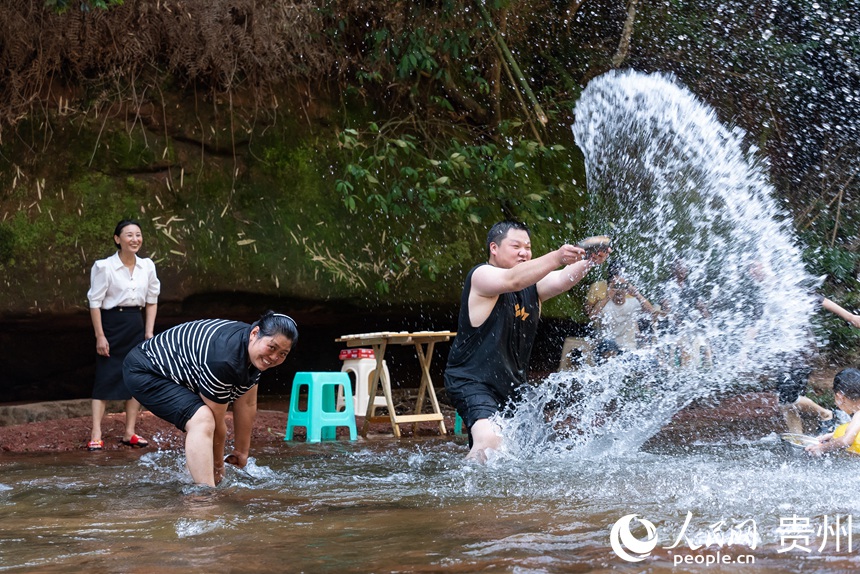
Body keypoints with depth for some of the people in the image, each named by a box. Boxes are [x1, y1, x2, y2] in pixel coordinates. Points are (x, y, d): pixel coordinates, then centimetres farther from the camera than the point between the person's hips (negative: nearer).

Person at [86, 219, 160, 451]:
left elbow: (151, 301, 11)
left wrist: (149, 332, 4)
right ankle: (95, 436, -7)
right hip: (111, 324, -5)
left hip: (136, 325, 5)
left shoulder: (147, 267, 3)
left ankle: (129, 433, 13)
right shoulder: (104, 267, -10)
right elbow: (95, 302, -8)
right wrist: (100, 336, -11)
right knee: (105, 379, -6)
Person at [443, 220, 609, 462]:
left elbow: (563, 280, -12)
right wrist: (557, 257, -47)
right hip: (472, 381, -8)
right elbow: (513, 279, -34)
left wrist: (588, 262, -34)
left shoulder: (532, 284, 8)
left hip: (511, 384, 8)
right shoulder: (482, 276, -13)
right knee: (488, 441, -31)